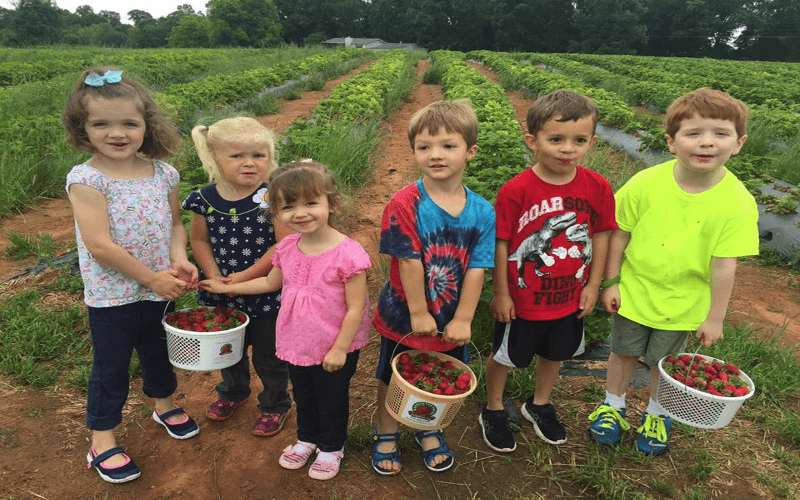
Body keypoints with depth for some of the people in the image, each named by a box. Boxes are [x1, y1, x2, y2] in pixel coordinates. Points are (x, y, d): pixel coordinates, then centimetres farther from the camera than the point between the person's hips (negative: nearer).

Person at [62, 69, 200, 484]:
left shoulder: (163, 174, -4)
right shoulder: (86, 180, -18)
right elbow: (100, 245, -22)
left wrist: (179, 260, -12)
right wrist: (152, 277, -19)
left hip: (161, 289, 5)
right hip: (111, 296, -4)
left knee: (158, 352, 25)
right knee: (110, 368, 11)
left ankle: (163, 403, 52)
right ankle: (102, 442, 31)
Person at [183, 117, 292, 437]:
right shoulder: (205, 199, -8)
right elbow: (199, 241, 2)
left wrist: (246, 276, -22)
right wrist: (214, 277, -12)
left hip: (266, 294, -4)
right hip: (222, 294, 4)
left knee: (269, 357, 14)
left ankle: (275, 404, 40)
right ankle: (233, 391, 56)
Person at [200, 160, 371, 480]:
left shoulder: (347, 254, -26)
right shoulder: (287, 248, -5)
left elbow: (355, 308, -20)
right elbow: (271, 282, 14)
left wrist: (340, 348, -17)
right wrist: (226, 288, 17)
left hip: (335, 349, -6)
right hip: (297, 345, 6)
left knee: (332, 401, 17)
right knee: (302, 397, 26)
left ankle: (331, 448, 43)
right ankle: (307, 438, 52)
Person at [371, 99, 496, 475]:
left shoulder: (482, 212, -11)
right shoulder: (405, 204, -21)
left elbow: (476, 268, -10)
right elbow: (409, 261, -20)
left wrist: (463, 319, -10)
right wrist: (419, 313, -16)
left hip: (451, 321, 3)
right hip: (404, 317, -2)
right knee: (392, 378, 18)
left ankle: (429, 430, 50)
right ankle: (386, 433, 45)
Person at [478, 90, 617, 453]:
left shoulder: (597, 188, -11)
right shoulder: (516, 191, -23)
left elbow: (601, 235, 1)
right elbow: (500, 244, -16)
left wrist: (592, 285, 3)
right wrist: (500, 293, -10)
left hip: (570, 297, 4)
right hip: (522, 299, -4)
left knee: (555, 354, 25)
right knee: (505, 356, 16)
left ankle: (539, 405, 52)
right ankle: (493, 411, 42)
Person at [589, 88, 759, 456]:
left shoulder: (737, 204, -19)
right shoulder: (645, 184, -18)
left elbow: (724, 265, -14)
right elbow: (620, 234, -7)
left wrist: (715, 317, -7)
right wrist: (611, 282, -4)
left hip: (683, 305, 0)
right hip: (634, 292, 0)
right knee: (624, 352, 18)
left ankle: (657, 414, 47)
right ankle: (613, 405, 44)